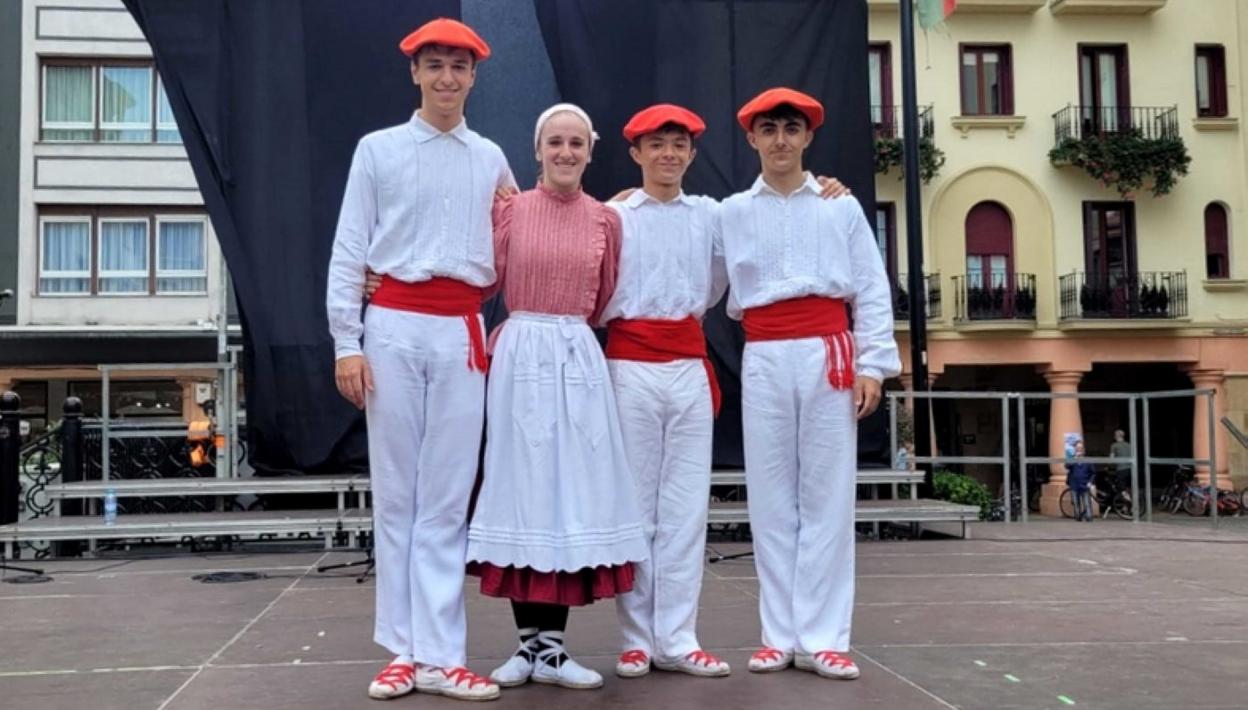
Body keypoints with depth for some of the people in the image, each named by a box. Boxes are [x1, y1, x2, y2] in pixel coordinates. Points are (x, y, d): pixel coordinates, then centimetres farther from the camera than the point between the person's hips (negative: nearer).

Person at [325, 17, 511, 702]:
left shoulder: (491, 160, 14)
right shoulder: (378, 149, 7)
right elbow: (349, 251, 2)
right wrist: (347, 342, -5)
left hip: (462, 331, 2)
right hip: (394, 325, -1)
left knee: (447, 496, 0)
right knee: (396, 493, 2)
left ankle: (438, 654, 3)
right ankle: (404, 648, 9)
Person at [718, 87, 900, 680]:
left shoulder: (842, 207, 9)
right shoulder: (732, 212, 11)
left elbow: (873, 291, 4)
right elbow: (724, 294, 12)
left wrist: (871, 364, -3)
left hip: (830, 355, -1)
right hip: (764, 361, 1)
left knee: (827, 495, -1)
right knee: (772, 497, 3)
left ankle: (821, 638, 3)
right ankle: (779, 635, 10)